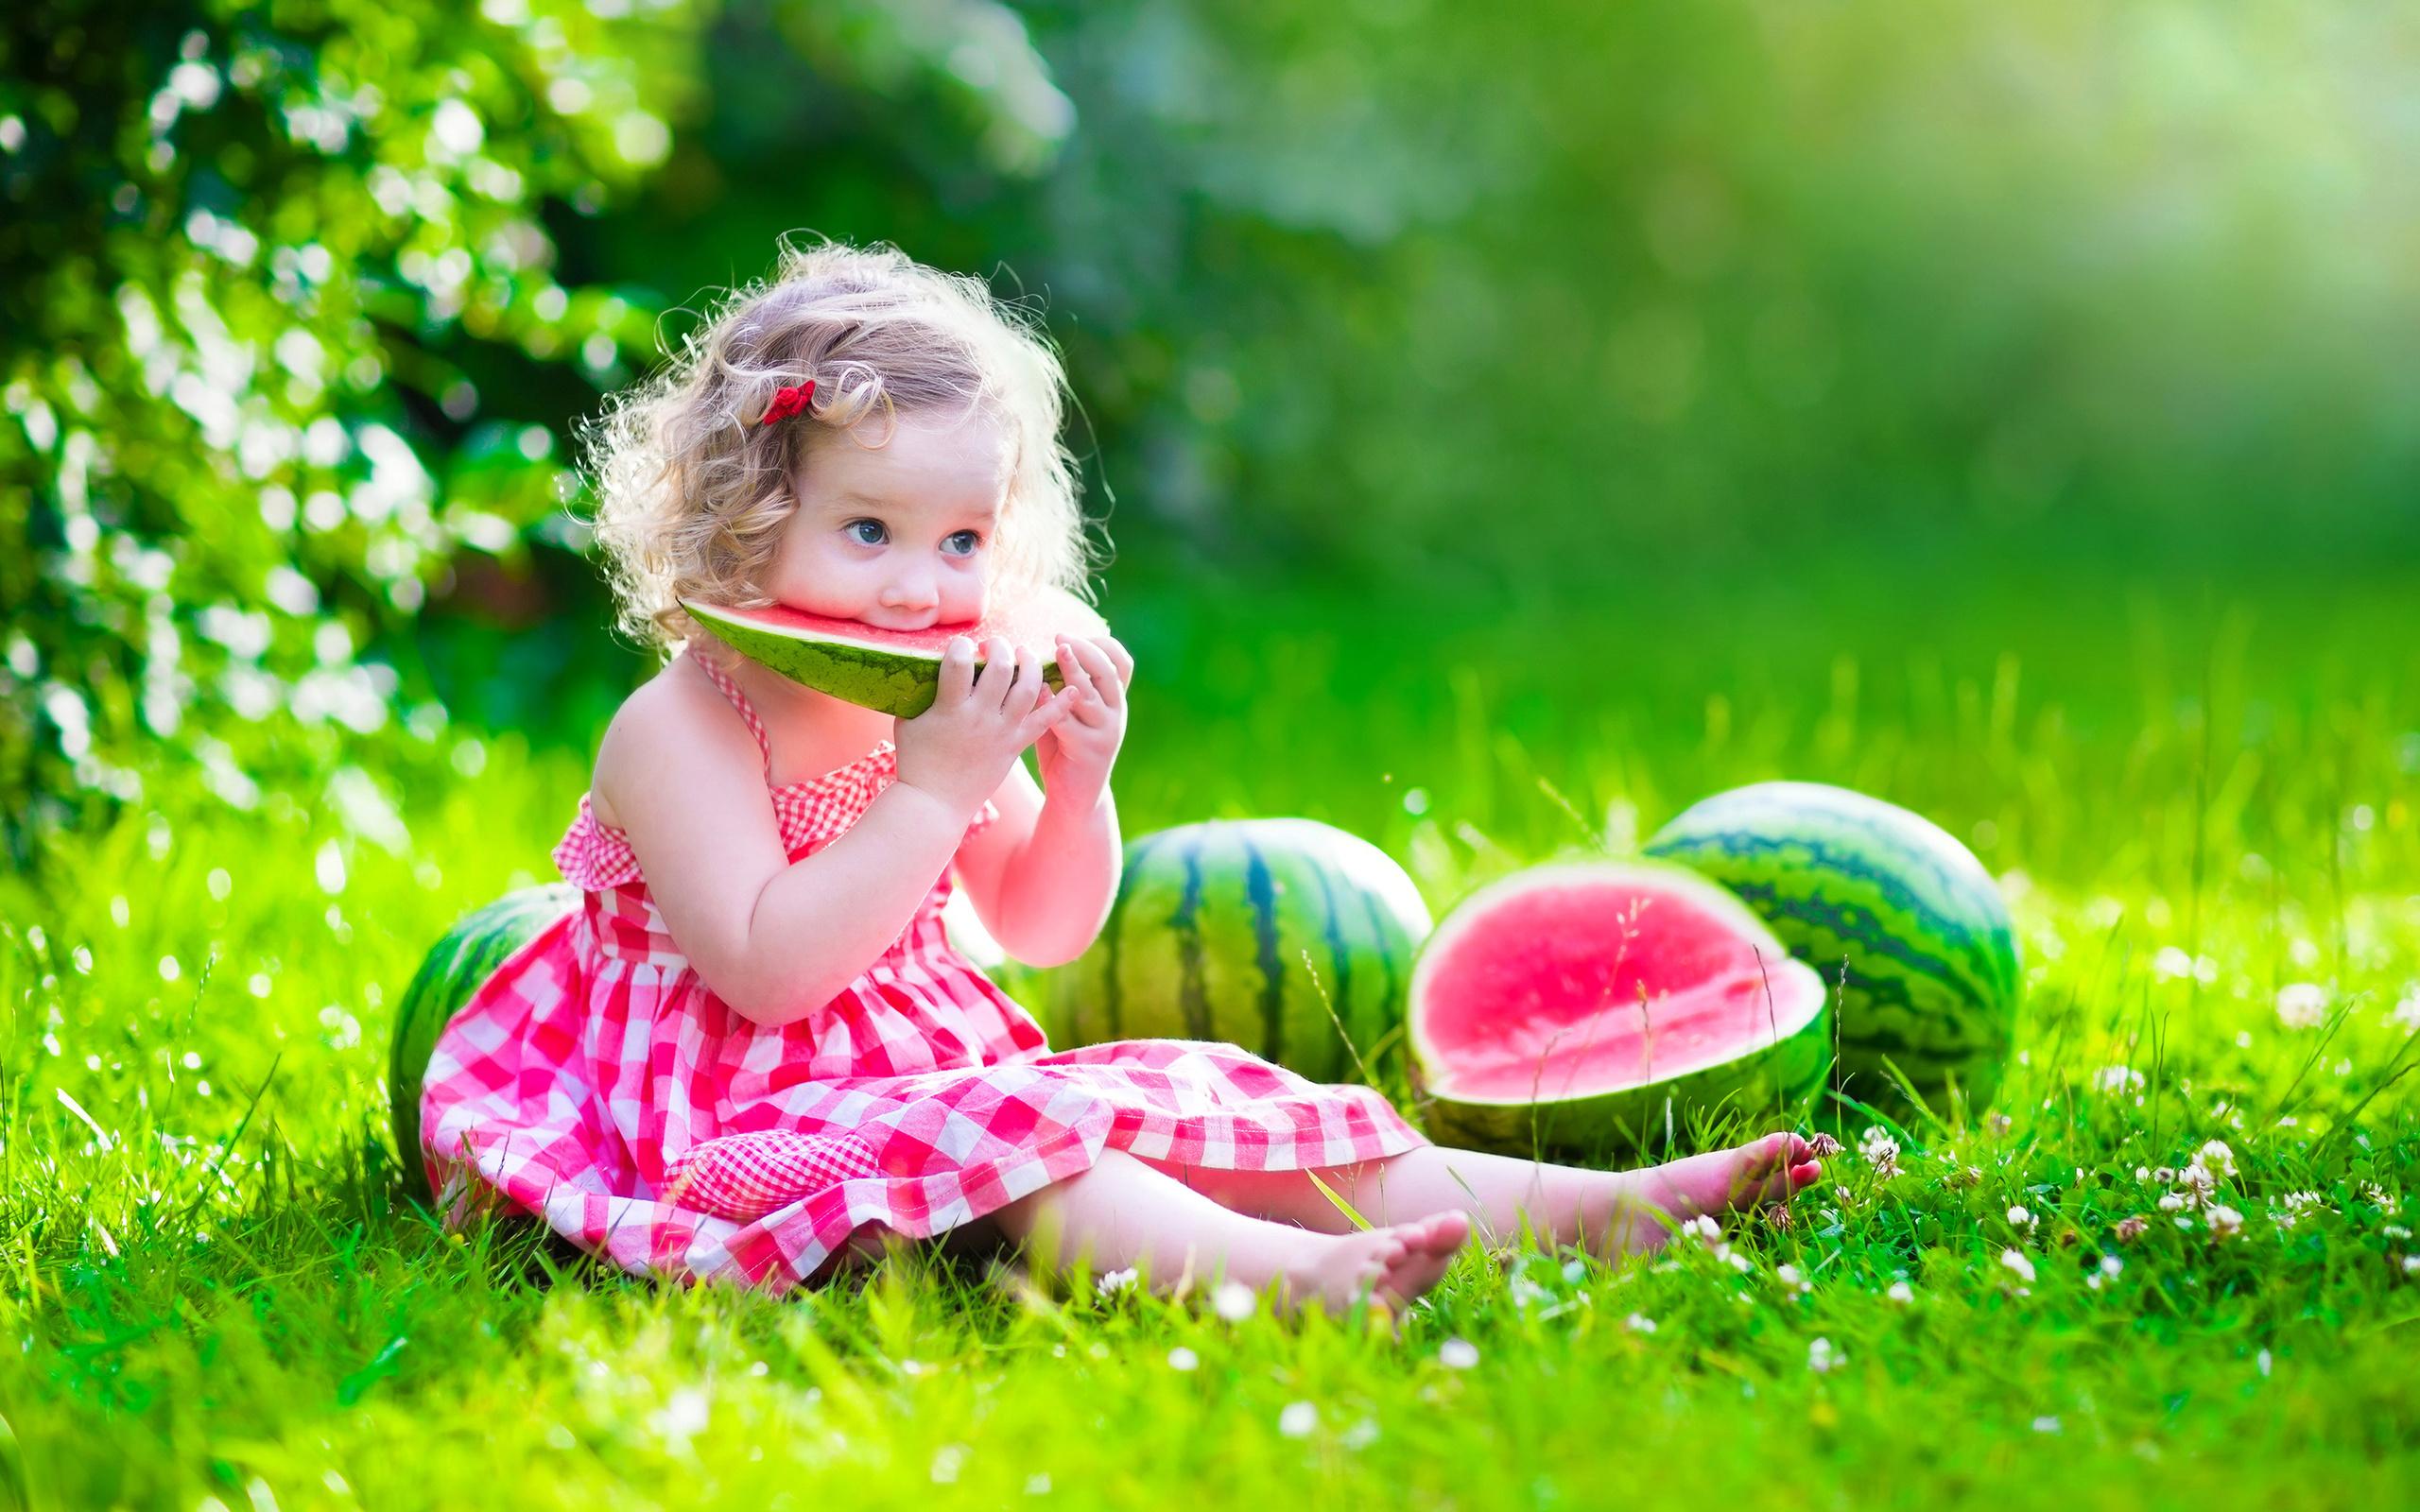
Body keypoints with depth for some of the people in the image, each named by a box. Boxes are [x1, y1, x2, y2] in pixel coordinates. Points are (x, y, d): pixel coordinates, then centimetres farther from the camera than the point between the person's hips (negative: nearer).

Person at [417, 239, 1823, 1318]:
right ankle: (1297, 1274, -56)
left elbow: (1043, 930, 14)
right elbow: (766, 970, -27)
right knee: (1012, 1149, -34)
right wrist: (938, 785, -28)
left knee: (1196, 1107, -7)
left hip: (950, 1070, 7)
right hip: (754, 1113, -7)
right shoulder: (679, 733, -16)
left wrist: (1076, 787, -7)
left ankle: (1603, 1206, -14)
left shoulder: (933, 712, 8)